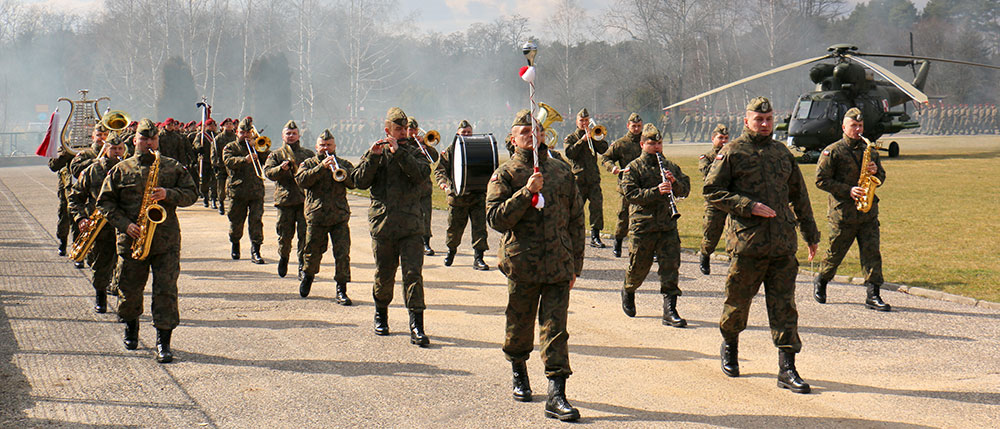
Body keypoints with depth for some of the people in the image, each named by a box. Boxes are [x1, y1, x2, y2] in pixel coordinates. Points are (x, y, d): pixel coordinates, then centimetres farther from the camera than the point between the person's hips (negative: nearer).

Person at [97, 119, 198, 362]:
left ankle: (163, 342, -4)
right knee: (129, 290, 9)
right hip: (131, 241, 1)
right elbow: (105, 203, 6)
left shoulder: (173, 167, 10)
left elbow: (191, 194, 6)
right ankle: (131, 325, 38)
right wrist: (124, 224, -8)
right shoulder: (120, 170, 8)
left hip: (166, 241, -1)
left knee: (165, 290, -8)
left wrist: (168, 194, -13)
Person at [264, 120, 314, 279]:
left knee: (305, 234, -8)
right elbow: (268, 172, -2)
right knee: (285, 234, 5)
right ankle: (283, 258, 31)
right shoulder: (276, 155, 12)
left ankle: (303, 266, -4)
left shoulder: (308, 154, 15)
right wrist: (281, 168, -20)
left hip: (305, 199, 0)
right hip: (285, 200, 0)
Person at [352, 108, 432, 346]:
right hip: (383, 224, 1)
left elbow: (422, 173, -12)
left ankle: (416, 327, -11)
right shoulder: (375, 153, 10)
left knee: (413, 273, -10)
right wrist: (373, 157, -13)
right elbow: (359, 181, -2)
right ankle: (381, 315, 33)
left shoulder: (413, 152, 9)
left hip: (411, 225, -1)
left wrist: (399, 152, -17)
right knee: (384, 275, 9)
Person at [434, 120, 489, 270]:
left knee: (480, 227, -8)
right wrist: (443, 182, -15)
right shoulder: (450, 150, 6)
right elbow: (440, 170, 4)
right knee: (454, 228, 10)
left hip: (478, 196, 0)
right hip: (457, 195, 0)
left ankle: (478, 258, -4)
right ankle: (451, 250, 37)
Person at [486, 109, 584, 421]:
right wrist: (527, 192, -19)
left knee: (555, 330, -5)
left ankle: (556, 396, -7)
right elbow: (496, 218, -10)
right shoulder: (505, 175, 2)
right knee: (519, 328, 11)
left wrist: (575, 264, 12)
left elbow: (576, 220, 15)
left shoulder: (562, 172, 11)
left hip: (558, 267, 1)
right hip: (521, 264, -1)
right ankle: (518, 372, 37)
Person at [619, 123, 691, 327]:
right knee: (639, 265, 7)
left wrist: (674, 182, -11)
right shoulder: (634, 168, -1)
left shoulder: (670, 166, 14)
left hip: (668, 225, 3)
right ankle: (628, 292, 38)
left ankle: (670, 310, -4)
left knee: (670, 265, -5)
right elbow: (630, 193, -13)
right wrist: (656, 191, -25)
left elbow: (685, 189, 11)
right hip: (643, 224, -3)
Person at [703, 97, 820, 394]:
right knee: (738, 301, 8)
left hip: (783, 245, 3)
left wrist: (811, 235, 23)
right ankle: (729, 347, 34)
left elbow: (799, 196, 22)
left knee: (784, 306, -1)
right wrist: (749, 206, -14)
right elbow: (712, 191, -4)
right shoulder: (732, 152, 0)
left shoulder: (783, 153, 15)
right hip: (746, 241, -3)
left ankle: (787, 369, -1)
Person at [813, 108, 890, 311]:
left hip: (868, 213, 4)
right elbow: (821, 180, -8)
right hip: (843, 212, -4)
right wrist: (848, 191, -16)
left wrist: (876, 171, -4)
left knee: (872, 252, -4)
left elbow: (881, 178, 21)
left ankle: (873, 295, -3)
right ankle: (820, 283, 31)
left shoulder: (870, 150, 14)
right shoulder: (832, 151, -3)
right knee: (836, 252, 7)